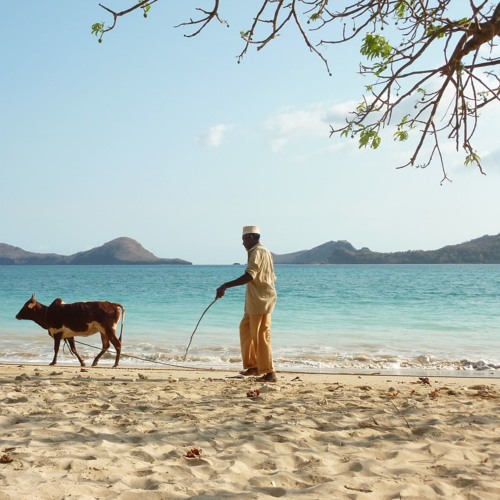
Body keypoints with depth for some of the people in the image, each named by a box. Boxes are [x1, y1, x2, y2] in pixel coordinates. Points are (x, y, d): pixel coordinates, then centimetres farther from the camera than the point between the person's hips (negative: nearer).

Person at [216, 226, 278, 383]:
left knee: (261, 336, -6)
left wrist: (225, 286, -28)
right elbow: (271, 277, 19)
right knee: (245, 329, 17)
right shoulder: (264, 251, 16)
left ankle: (270, 373, -1)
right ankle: (253, 365, 21)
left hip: (260, 301, -10)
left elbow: (249, 276, -27)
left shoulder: (257, 252, -15)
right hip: (256, 301, 10)